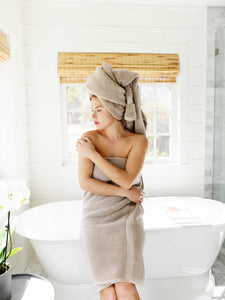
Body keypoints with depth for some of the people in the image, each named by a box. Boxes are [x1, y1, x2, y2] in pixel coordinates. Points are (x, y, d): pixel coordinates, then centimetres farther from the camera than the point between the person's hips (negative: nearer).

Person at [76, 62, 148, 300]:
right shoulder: (89, 138, -7)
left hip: (126, 218, 0)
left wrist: (93, 154, -18)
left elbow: (126, 180, -19)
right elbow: (84, 182, -12)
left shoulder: (138, 141, -7)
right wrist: (125, 193, -13)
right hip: (96, 219, 1)